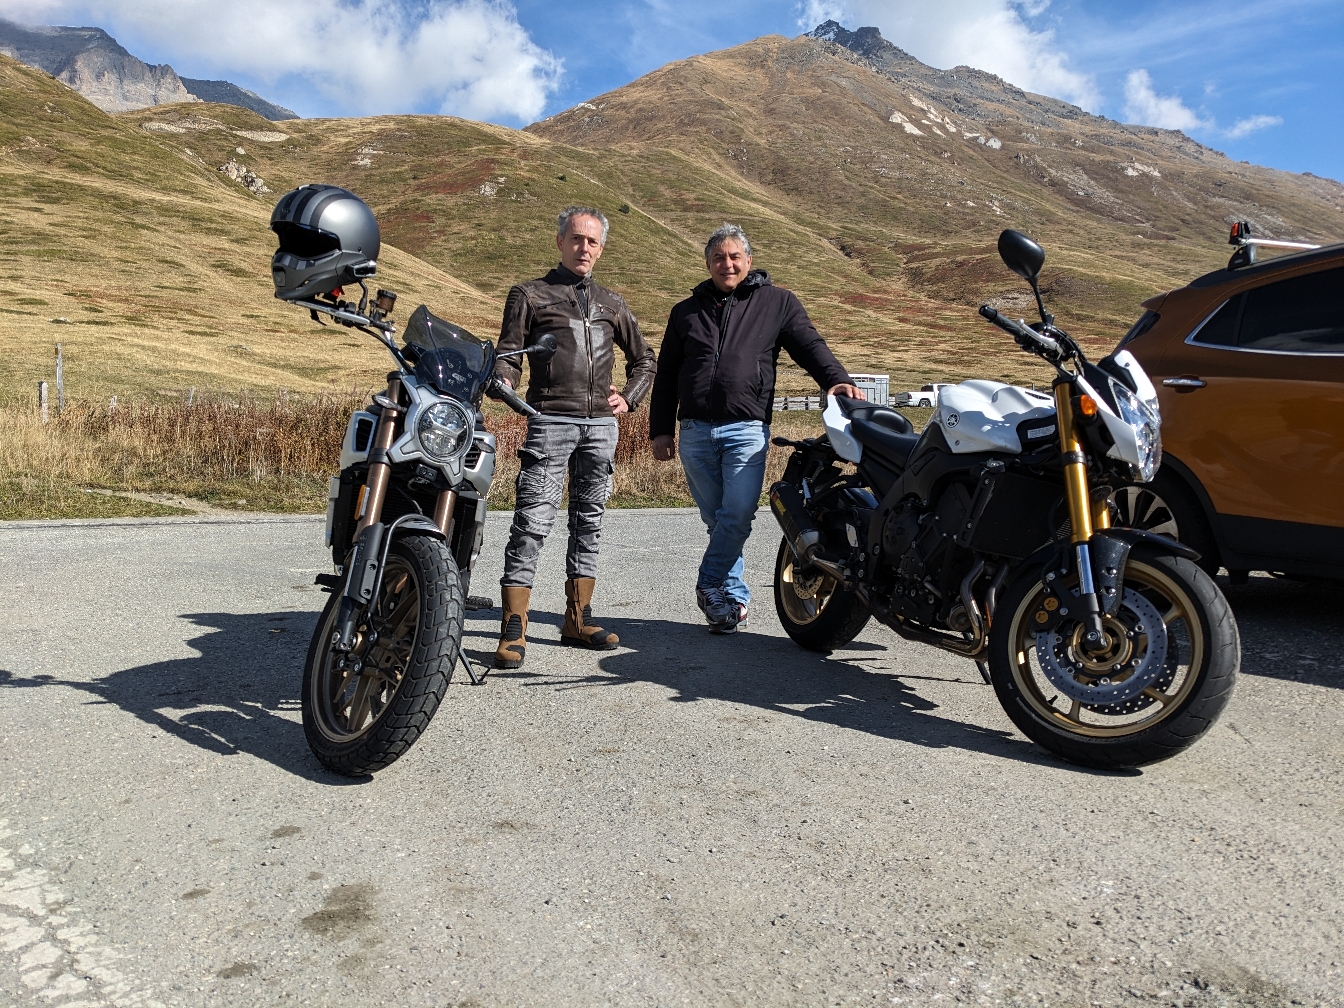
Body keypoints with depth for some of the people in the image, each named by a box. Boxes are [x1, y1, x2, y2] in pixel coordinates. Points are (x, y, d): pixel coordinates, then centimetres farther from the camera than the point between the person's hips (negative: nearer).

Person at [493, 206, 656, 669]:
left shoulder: (611, 303, 21)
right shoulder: (530, 295, 10)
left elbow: (643, 358, 30)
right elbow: (509, 355, 3)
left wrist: (629, 397, 15)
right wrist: (503, 383, -18)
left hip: (601, 424, 5)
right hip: (550, 421, -4)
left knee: (588, 523, 8)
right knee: (532, 523, -11)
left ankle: (578, 620, 18)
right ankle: (513, 630, -9)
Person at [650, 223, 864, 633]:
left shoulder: (777, 302, 11)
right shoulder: (687, 311, 18)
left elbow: (809, 345, 2)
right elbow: (666, 375, 18)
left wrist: (837, 380, -18)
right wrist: (660, 429, 11)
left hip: (746, 430, -3)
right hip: (695, 431, 3)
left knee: (737, 515, -14)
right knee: (716, 519, 6)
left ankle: (710, 587, 1)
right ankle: (735, 596, 15)